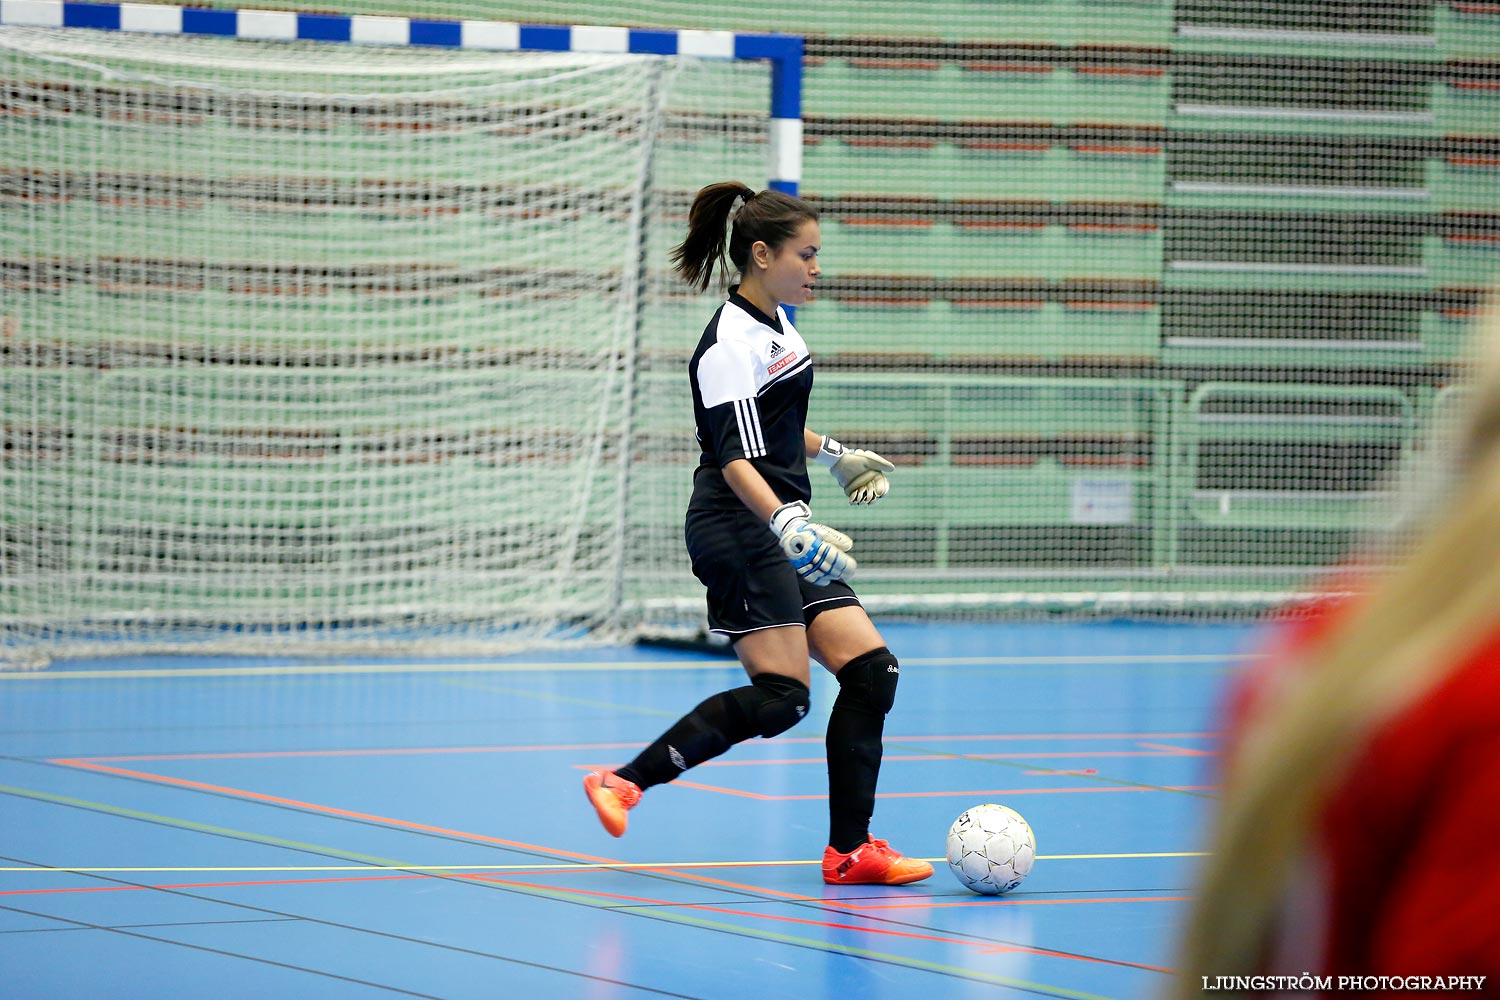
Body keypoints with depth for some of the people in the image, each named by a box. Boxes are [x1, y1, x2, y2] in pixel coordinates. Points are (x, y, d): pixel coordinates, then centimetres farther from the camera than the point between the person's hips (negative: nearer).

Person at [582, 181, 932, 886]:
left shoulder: (774, 324, 15)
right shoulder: (730, 344, -15)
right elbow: (735, 456, -24)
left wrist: (833, 455, 43)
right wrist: (788, 524, -37)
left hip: (779, 534, 10)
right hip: (739, 530, -10)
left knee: (871, 670, 1)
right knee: (780, 695, -16)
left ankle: (851, 850, 4)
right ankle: (625, 782, -9)